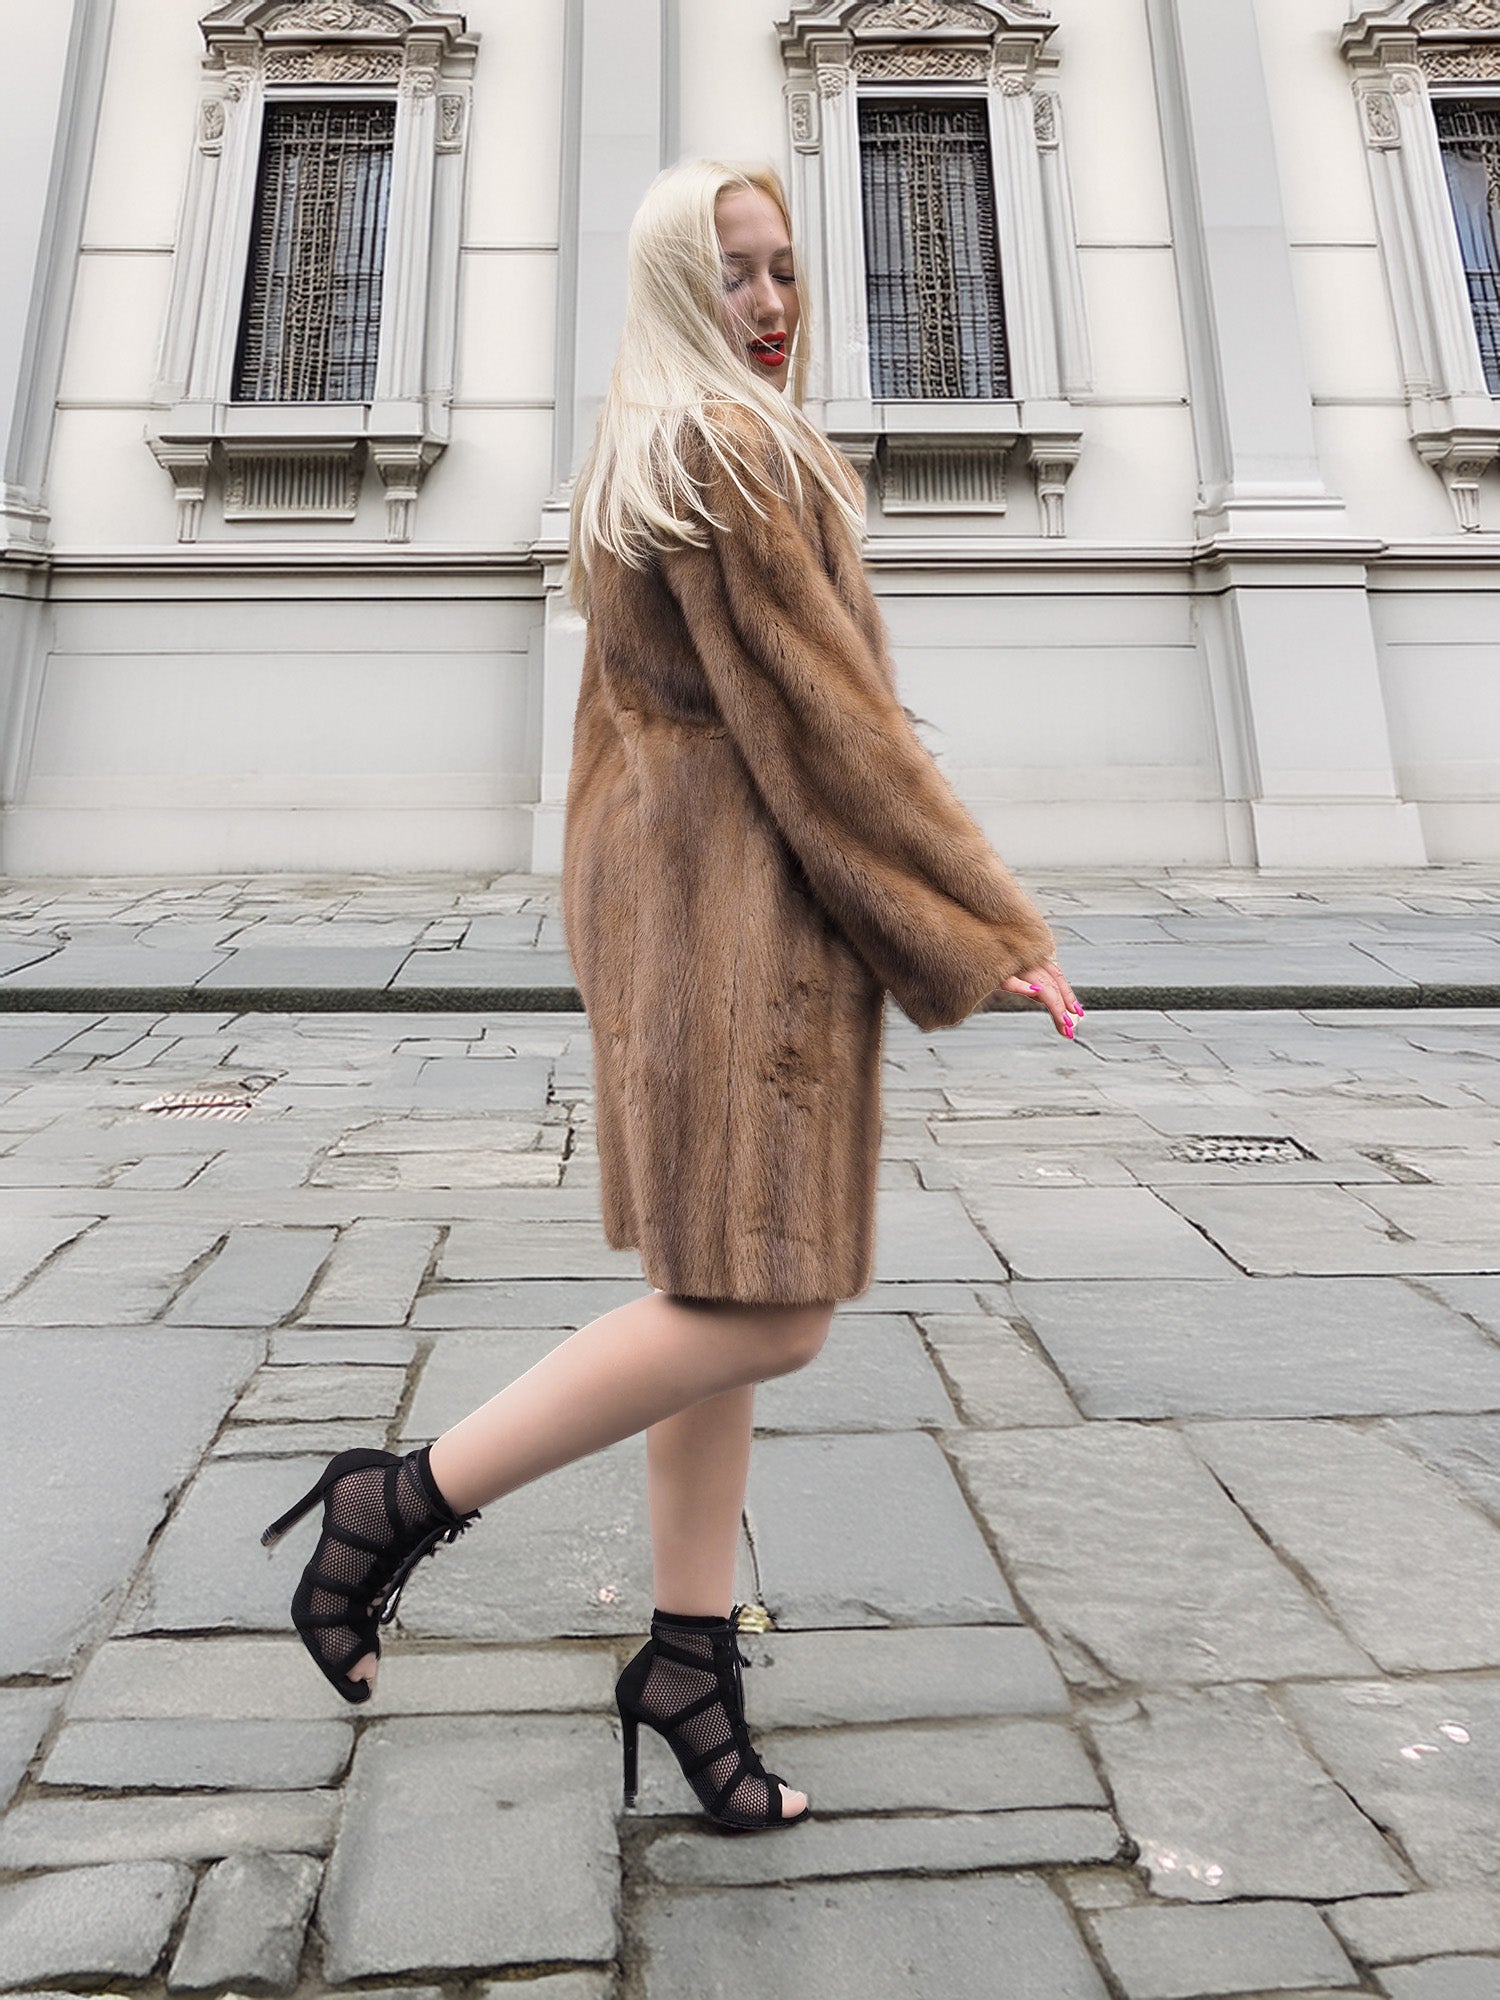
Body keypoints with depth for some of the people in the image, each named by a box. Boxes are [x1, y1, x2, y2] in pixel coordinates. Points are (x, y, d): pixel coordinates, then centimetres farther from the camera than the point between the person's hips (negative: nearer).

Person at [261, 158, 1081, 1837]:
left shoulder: (633, 463, 23)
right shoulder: (730, 453, -8)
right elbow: (822, 711, -16)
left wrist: (619, 927, 23)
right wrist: (989, 921, -12)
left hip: (669, 878, 10)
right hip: (750, 889, -10)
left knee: (715, 1296, 9)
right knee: (766, 1309, -7)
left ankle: (689, 1650, 19)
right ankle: (406, 1500, 3)